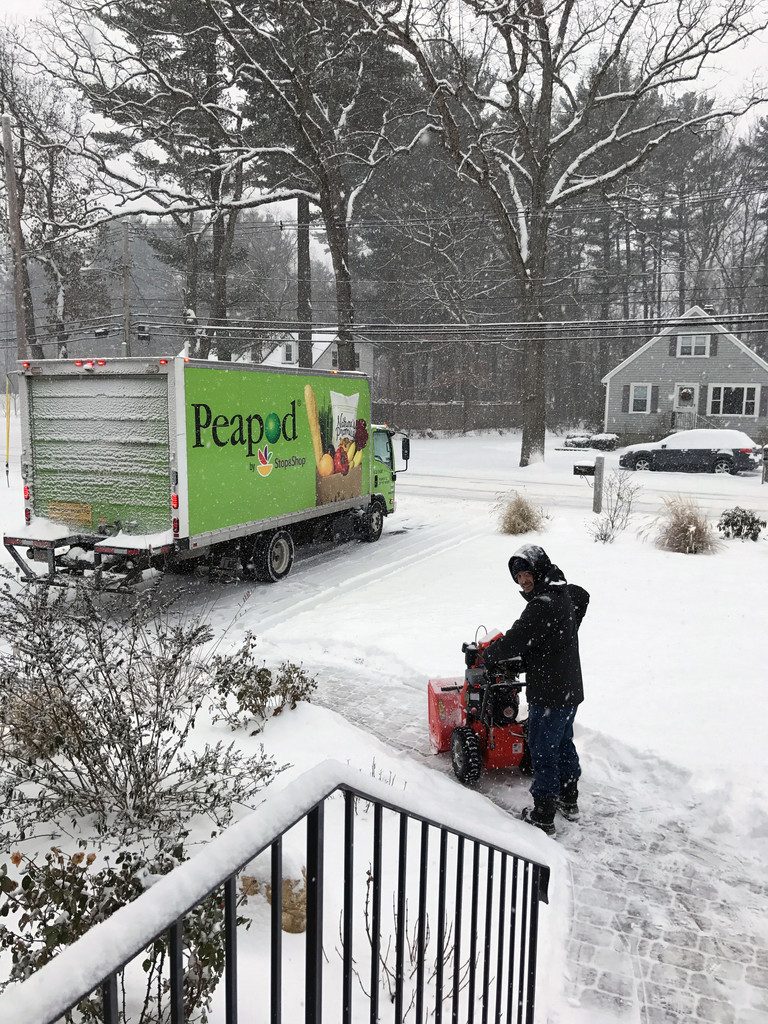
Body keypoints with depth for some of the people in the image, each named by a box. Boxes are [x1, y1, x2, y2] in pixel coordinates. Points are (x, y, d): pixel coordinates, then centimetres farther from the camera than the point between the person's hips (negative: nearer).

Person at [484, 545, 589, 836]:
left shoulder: (541, 605, -25)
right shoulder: (565, 594, 5)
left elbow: (514, 640, -23)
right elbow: (583, 597, 28)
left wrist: (488, 656, -3)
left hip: (549, 694, -9)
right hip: (571, 689, 9)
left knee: (543, 751, 2)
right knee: (564, 743, 23)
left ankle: (543, 817, 13)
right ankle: (569, 801, 38)